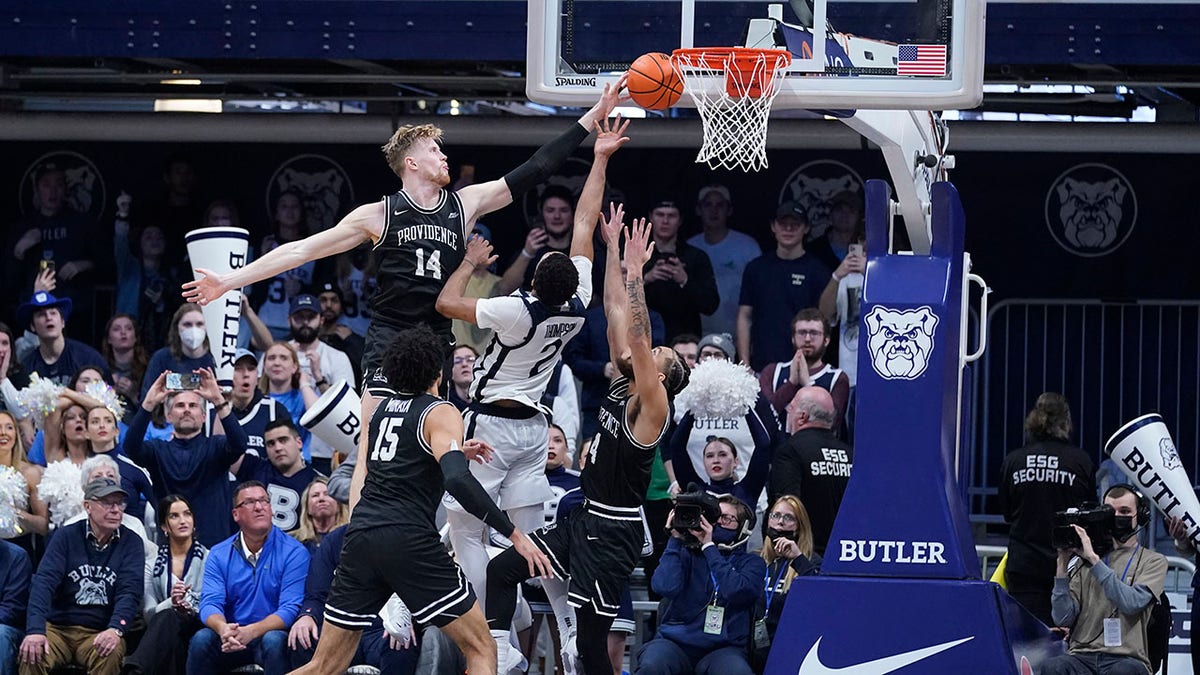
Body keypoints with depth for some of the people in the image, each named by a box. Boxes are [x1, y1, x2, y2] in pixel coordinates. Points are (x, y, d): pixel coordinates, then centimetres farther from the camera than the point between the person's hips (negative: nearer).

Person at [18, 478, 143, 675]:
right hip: (58, 627, 0)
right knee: (32, 655, -32)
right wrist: (35, 630, -26)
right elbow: (44, 582, -9)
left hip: (100, 633, 0)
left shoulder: (131, 543, 4)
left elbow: (130, 592, -7)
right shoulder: (66, 537, 3)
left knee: (110, 655, -35)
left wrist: (115, 629, -29)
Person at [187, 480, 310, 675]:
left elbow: (290, 609, -14)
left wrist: (250, 632, -31)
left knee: (274, 641, -36)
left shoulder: (294, 552, -6)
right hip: (231, 640, 2)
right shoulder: (219, 555, 5)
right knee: (201, 639, -27)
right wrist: (223, 629, -31)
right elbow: (210, 603, -6)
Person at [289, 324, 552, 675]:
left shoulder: (382, 407, 19)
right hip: (408, 541, -7)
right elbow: (457, 480, -19)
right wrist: (514, 534, -16)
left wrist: (454, 453, 41)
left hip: (361, 538, 7)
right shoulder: (440, 413, -2)